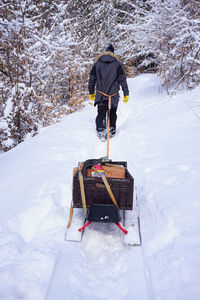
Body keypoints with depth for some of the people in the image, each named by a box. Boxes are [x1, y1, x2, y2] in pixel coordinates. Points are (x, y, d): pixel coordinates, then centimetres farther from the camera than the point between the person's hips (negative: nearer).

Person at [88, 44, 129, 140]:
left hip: (101, 95, 0)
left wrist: (91, 92, 18)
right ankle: (112, 130, 20)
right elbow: (123, 80, -1)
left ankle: (100, 130, -13)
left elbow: (92, 79, 8)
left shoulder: (97, 64, 3)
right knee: (113, 113, 17)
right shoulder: (117, 64, -1)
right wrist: (126, 93, 4)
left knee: (101, 113, 3)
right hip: (113, 94, 0)